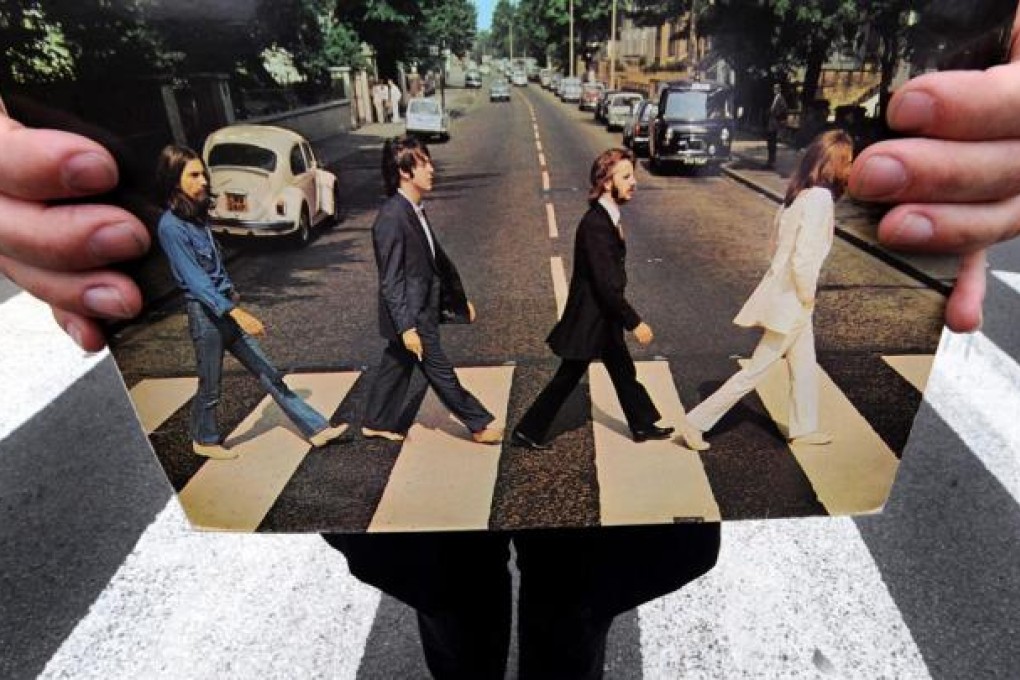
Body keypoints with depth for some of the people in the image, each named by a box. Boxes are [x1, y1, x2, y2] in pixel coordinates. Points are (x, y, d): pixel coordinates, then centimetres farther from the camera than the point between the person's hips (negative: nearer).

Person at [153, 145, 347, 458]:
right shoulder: (170, 226, -17)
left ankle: (316, 428, 11)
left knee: (269, 373, 8)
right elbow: (194, 280, -23)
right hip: (206, 314, -8)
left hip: (226, 308, 8)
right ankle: (204, 441, 36)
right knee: (210, 387, 11)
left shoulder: (196, 215, 8)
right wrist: (237, 312, -30)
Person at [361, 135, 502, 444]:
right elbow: (390, 280, -22)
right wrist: (406, 326, -23)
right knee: (441, 372, 4)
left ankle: (378, 423, 37)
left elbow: (436, 257, 14)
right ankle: (480, 424, 18)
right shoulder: (392, 218, -22)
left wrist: (459, 297, 18)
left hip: (420, 309, 9)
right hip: (413, 315, -9)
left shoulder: (414, 210, 7)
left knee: (396, 365, 20)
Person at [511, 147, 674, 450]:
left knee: (624, 372, 21)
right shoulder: (595, 224, -26)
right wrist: (635, 322, -23)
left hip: (604, 316, 9)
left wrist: (627, 318, 19)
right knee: (567, 379, 4)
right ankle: (526, 431, 20)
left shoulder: (607, 218, 4)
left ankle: (643, 425, 39)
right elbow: (606, 284, -28)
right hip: (588, 318, -9)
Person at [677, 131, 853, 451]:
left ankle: (804, 428, 39)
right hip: (790, 301, -9)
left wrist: (803, 296, 15)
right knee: (755, 371, 1)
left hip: (788, 295, 9)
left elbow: (778, 244, 13)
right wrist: (807, 298, -12)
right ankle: (696, 422, 8)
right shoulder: (820, 198, -21)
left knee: (804, 368, 21)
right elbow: (803, 260, -28)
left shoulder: (799, 193, 6)